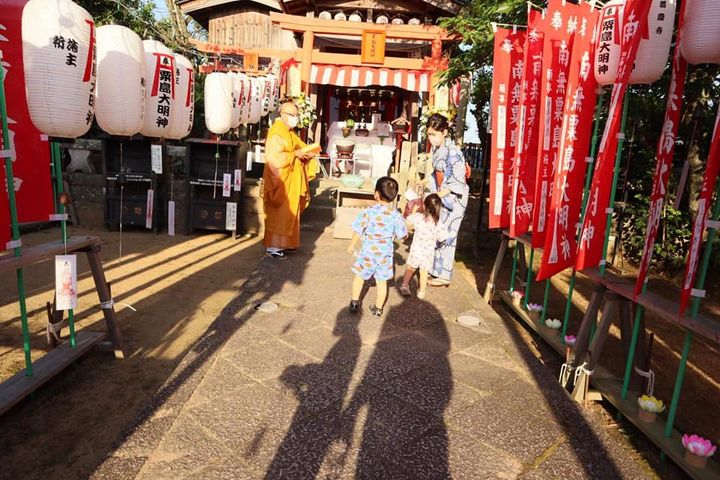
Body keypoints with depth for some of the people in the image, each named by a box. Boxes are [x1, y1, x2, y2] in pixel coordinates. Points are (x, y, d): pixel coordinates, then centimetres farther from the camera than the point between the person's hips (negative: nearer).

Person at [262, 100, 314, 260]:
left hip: (291, 182, 10)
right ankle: (272, 247, -1)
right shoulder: (276, 133, -15)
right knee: (279, 214, -7)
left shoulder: (289, 133, 15)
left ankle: (284, 243, 23)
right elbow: (273, 157, -25)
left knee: (289, 213, 14)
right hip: (281, 182, -10)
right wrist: (295, 154, -23)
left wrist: (305, 153, 1)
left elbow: (299, 147, 23)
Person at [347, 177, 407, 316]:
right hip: (386, 252, 2)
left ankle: (354, 303, 26)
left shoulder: (369, 212, -17)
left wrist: (352, 245, 5)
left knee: (359, 276, 17)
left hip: (368, 251, -2)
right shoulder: (396, 215, -10)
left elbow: (358, 231, -10)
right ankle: (378, 308, 23)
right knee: (382, 281, 13)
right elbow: (401, 235, -3)